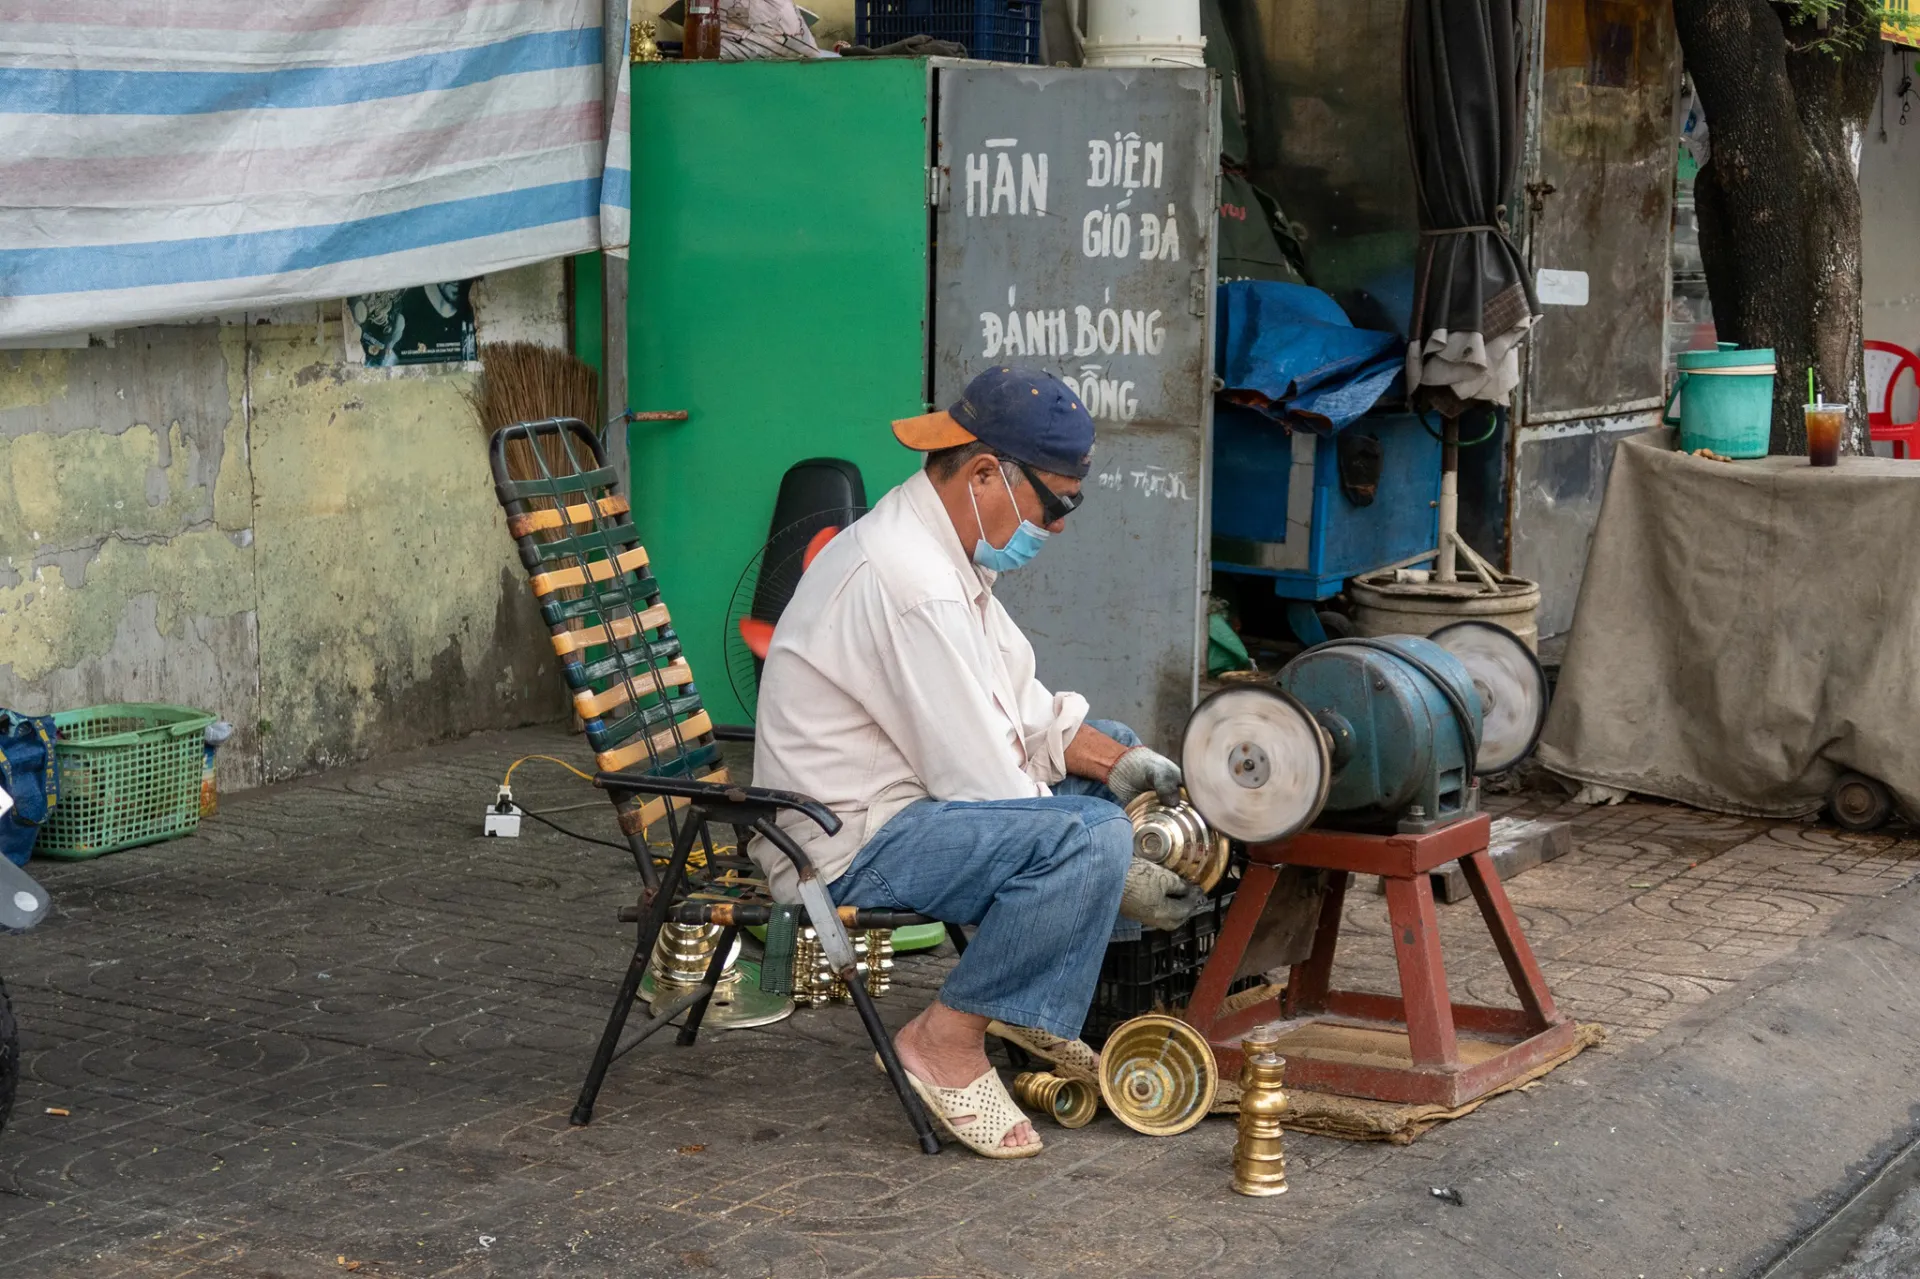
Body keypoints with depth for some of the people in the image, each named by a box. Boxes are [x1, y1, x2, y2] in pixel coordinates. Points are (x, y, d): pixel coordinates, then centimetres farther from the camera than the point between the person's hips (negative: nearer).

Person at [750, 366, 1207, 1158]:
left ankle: (1028, 1014, 12)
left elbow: (1018, 710, 16)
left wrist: (1116, 760, 0)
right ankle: (947, 1042, -14)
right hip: (848, 847, -11)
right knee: (1089, 836, -29)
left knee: (1112, 752, 18)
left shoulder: (937, 546, 9)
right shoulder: (911, 584, -25)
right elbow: (983, 790, -23)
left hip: (897, 797, 11)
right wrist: (1117, 881, -16)